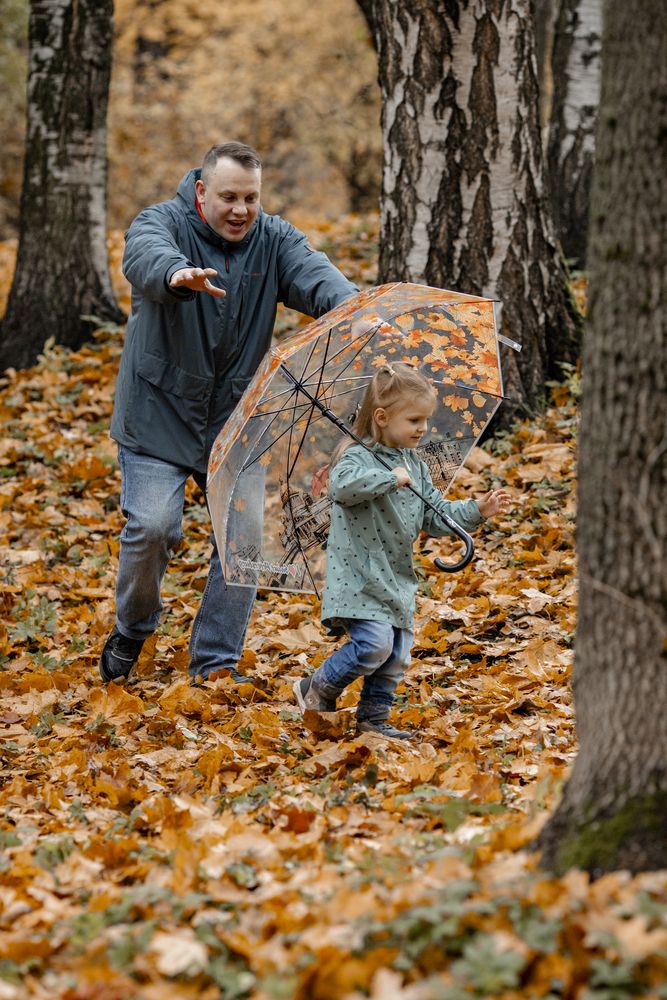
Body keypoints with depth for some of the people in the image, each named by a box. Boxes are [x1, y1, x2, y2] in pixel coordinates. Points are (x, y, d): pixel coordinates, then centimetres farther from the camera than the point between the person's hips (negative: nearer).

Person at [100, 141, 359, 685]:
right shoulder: (162, 224, -10)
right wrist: (177, 275, -59)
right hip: (160, 416, -3)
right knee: (152, 527, -13)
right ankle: (133, 629, 15)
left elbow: (312, 273, -20)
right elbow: (147, 255, -34)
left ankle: (217, 661, 13)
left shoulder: (274, 240, 0)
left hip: (237, 421, 3)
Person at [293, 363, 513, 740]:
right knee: (375, 642, -19)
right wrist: (390, 478, -30)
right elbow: (343, 485, -35)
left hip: (398, 578, 8)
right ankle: (317, 691, 0)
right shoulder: (358, 457, -12)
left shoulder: (416, 466, 13)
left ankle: (374, 717, 23)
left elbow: (437, 515, 17)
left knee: (397, 654, 8)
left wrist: (477, 511, 4)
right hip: (360, 577, -8)